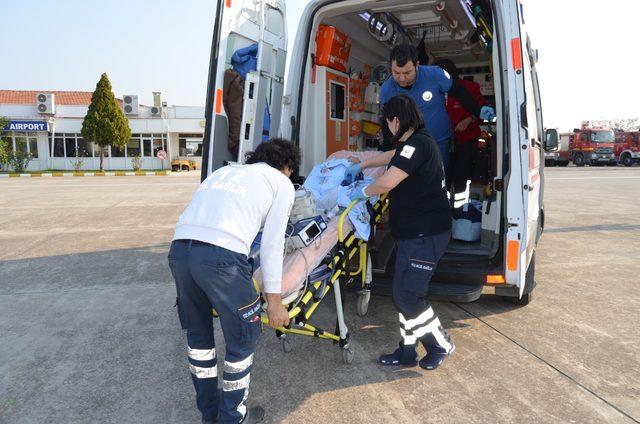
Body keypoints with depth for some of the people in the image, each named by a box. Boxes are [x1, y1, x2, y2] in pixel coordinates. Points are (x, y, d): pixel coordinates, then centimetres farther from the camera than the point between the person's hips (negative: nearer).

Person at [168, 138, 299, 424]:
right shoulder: (282, 183, 15)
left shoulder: (225, 170, 31)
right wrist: (273, 300, 8)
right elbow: (271, 244, 6)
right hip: (221, 255, -6)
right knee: (242, 339, 15)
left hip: (179, 248, 7)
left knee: (198, 334, 24)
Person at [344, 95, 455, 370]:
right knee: (404, 293, 12)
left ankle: (440, 344, 16)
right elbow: (390, 156, 34)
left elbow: (387, 182, -25)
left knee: (407, 295, -6)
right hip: (414, 233, 10)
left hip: (425, 234, -10)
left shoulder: (418, 144, -19)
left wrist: (361, 192, -7)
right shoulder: (414, 143, 14)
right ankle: (407, 351, 23)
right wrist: (359, 166, 32)